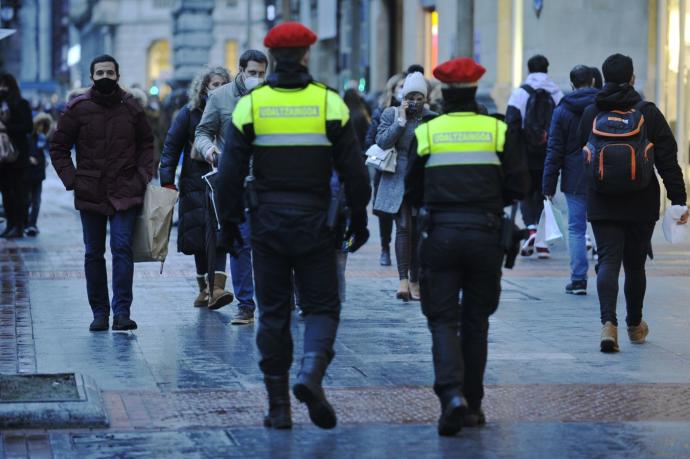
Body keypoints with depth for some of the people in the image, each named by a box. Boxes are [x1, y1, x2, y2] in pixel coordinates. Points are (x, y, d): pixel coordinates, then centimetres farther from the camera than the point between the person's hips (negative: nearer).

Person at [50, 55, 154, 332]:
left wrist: (143, 174, 2)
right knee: (93, 254, 6)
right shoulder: (78, 108, 0)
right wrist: (71, 180, -3)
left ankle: (122, 312, -11)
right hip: (90, 193, 1)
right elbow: (58, 147, 6)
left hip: (125, 193, -1)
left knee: (122, 249, -10)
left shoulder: (131, 108, 4)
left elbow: (146, 143, 16)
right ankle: (99, 312, 14)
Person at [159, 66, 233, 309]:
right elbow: (171, 147, 0)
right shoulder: (189, 113, 1)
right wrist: (167, 181, -9)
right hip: (196, 184, 0)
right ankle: (205, 289, 15)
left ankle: (216, 289, -16)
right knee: (201, 237, 3)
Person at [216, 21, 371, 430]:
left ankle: (279, 406, 8)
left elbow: (230, 172, -2)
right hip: (315, 224, -1)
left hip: (267, 224, 1)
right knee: (322, 306, 9)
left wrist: (229, 221, 8)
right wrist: (359, 220, 8)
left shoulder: (250, 105, -2)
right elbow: (354, 171, -2)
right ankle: (311, 374, -18)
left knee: (274, 313, 8)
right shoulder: (329, 103, -3)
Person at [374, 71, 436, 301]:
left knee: (418, 231, 4)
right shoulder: (391, 114, 4)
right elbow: (382, 142, -9)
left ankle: (414, 281, 13)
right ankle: (403, 279, -17)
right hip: (398, 181, -2)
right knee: (403, 228, -14)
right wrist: (401, 120, -12)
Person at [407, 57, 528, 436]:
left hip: (441, 234, -1)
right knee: (475, 320, 14)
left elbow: (413, 192, 7)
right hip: (486, 233, 1)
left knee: (442, 319, 2)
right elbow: (518, 186, 0)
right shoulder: (499, 131, 2)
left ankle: (452, 395, -19)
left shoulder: (425, 133, 1)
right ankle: (473, 403, 18)